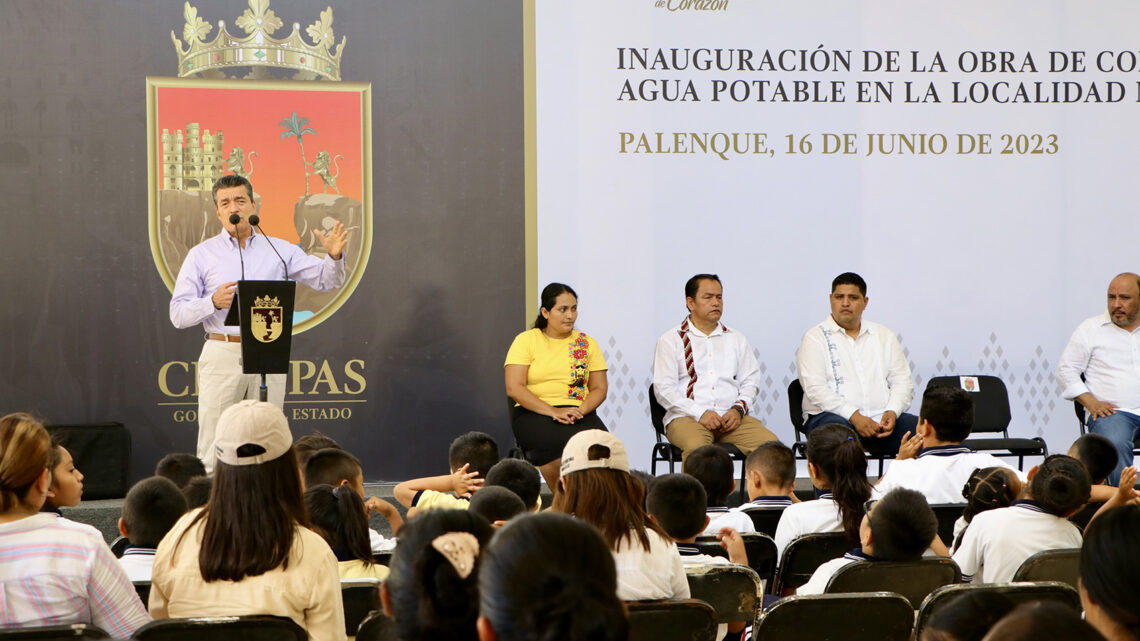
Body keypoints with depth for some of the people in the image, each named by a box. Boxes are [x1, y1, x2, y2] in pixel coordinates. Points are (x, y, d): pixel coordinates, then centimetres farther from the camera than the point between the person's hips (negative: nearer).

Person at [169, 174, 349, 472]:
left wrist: (334, 258, -12)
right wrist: (214, 302, -15)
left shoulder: (279, 250, 12)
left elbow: (325, 280, 9)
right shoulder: (201, 255, 8)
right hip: (222, 355, -1)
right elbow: (178, 314, 3)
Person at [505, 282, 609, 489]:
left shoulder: (587, 343, 17)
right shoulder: (526, 340, 6)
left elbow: (599, 389, 13)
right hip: (533, 413, -3)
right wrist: (554, 412, -15)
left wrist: (581, 410, -10)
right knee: (559, 442, -36)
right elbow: (514, 388, -4)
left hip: (580, 414, 3)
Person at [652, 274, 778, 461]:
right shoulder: (671, 340, 9)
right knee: (696, 447, -37)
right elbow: (663, 389, -1)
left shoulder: (737, 339, 23)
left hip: (733, 417, 3)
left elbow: (751, 381, 16)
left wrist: (738, 409, -6)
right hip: (687, 417, -3)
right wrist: (700, 413, -13)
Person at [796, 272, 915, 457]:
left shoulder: (884, 336, 21)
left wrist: (892, 412, -5)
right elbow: (815, 388, -7)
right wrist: (854, 416, -17)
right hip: (833, 415, -4)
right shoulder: (815, 337, 6)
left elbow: (903, 381, 16)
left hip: (881, 419, 4)